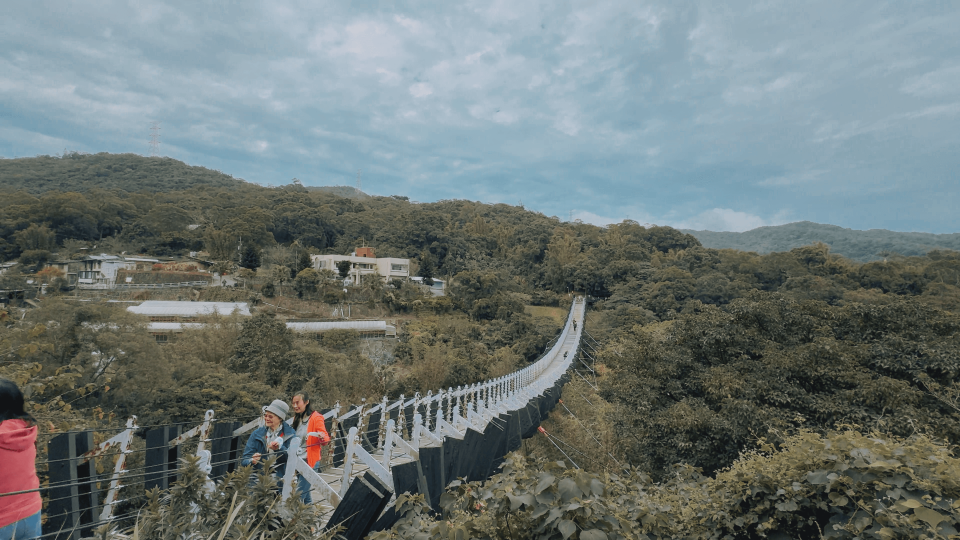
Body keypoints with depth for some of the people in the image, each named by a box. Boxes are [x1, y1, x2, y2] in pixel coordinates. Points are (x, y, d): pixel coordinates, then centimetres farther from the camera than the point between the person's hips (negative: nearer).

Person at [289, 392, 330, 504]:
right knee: (305, 494, 16)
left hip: (310, 462, -7)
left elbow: (325, 438, -16)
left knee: (298, 496, -10)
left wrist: (322, 437, -37)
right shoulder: (295, 419, 13)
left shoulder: (316, 418, -9)